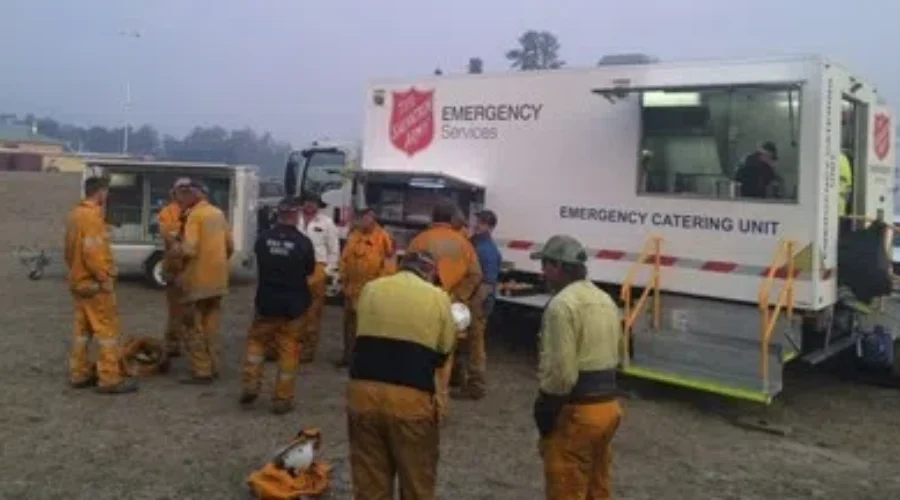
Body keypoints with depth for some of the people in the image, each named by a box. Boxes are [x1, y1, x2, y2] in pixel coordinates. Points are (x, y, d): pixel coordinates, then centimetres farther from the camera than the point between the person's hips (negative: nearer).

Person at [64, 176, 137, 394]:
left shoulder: (75, 214, 11)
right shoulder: (92, 216, -19)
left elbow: (71, 250, 17)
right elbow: (92, 253, -25)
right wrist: (105, 278, -18)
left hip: (78, 281, 10)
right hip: (94, 284, -10)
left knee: (82, 328, 15)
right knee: (107, 330, -4)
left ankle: (79, 373, 22)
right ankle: (111, 379, -3)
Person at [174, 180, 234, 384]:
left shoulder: (195, 215, -13)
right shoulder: (218, 213, 9)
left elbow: (189, 249, -23)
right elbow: (230, 246, 13)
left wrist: (177, 249, -5)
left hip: (198, 280, -7)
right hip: (217, 279, 7)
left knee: (195, 326, 1)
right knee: (211, 325, 15)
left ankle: (201, 371, 3)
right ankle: (213, 367, 20)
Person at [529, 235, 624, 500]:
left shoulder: (562, 303, -16)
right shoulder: (606, 301, 13)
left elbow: (561, 371, -21)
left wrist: (544, 407, -10)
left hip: (575, 411, -9)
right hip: (609, 405, 9)